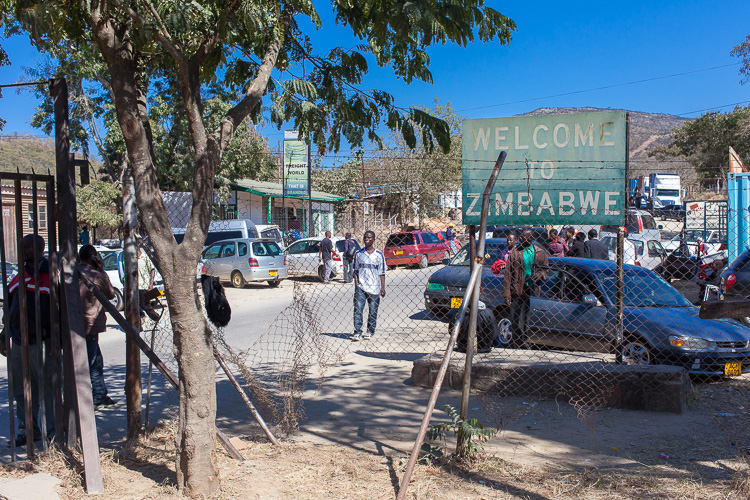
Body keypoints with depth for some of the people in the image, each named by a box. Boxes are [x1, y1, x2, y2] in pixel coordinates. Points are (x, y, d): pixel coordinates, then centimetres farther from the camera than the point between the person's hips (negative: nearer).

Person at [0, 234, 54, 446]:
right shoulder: (19, 277, 14)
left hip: (41, 341, -7)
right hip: (19, 341, 7)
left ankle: (54, 431, 9)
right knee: (21, 390, 12)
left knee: (48, 387, -1)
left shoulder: (51, 275, -7)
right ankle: (28, 430, 25)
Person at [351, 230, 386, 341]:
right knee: (358, 310, -9)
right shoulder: (358, 254, 8)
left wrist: (383, 288, -1)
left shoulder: (379, 255, 4)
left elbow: (382, 274, 5)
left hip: (374, 288, 0)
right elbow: (355, 271, 11)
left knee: (373, 312, 5)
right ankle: (357, 332, -6)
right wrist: (356, 285, 0)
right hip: (360, 287, 1)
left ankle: (370, 332, 18)